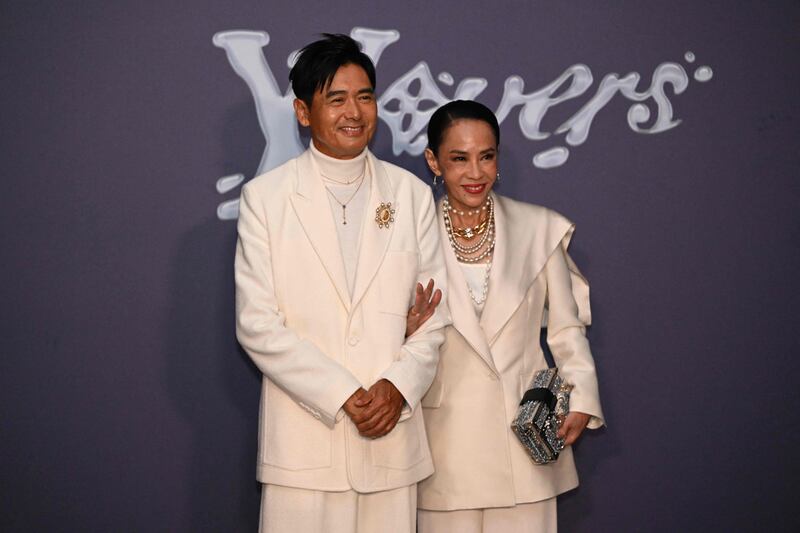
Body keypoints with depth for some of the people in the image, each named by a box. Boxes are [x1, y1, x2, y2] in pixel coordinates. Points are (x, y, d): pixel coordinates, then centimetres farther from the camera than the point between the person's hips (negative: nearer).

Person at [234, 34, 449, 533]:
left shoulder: (413, 194, 9)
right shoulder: (265, 197, 1)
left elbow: (435, 311, 8)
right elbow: (257, 323, -5)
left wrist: (398, 385, -9)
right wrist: (343, 396, -12)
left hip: (394, 433, 2)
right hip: (303, 438, -2)